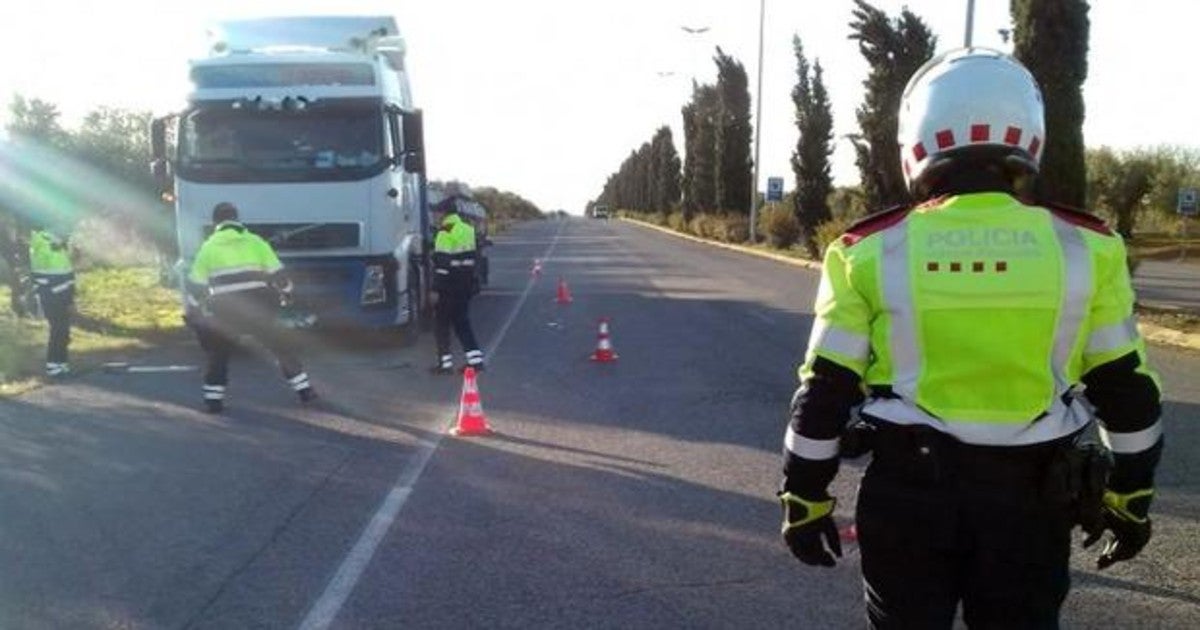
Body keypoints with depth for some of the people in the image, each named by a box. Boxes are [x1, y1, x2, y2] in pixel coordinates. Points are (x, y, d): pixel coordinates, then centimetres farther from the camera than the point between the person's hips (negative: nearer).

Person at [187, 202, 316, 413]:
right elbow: (278, 274, 6)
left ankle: (213, 399, 14)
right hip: (258, 309, 1)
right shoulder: (255, 242, 9)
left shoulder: (209, 246, 8)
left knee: (218, 352, 20)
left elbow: (195, 284, 10)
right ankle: (304, 390, 16)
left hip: (226, 311, 0)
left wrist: (201, 303, 27)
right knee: (279, 347, 16)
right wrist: (286, 289, 24)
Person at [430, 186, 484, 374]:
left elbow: (442, 264, -18)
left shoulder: (446, 233, -14)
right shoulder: (468, 229, 12)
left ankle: (445, 362, 2)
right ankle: (475, 359, 9)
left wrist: (436, 289, -17)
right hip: (466, 286, 8)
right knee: (462, 322, 14)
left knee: (441, 323, 3)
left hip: (450, 288, -8)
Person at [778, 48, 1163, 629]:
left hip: (907, 491, -1)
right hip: (1030, 495, 1)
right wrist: (1130, 496, 15)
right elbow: (1126, 390, 1)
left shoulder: (870, 251, -8)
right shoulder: (1086, 248, -5)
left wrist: (805, 500, 6)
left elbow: (825, 393, -6)